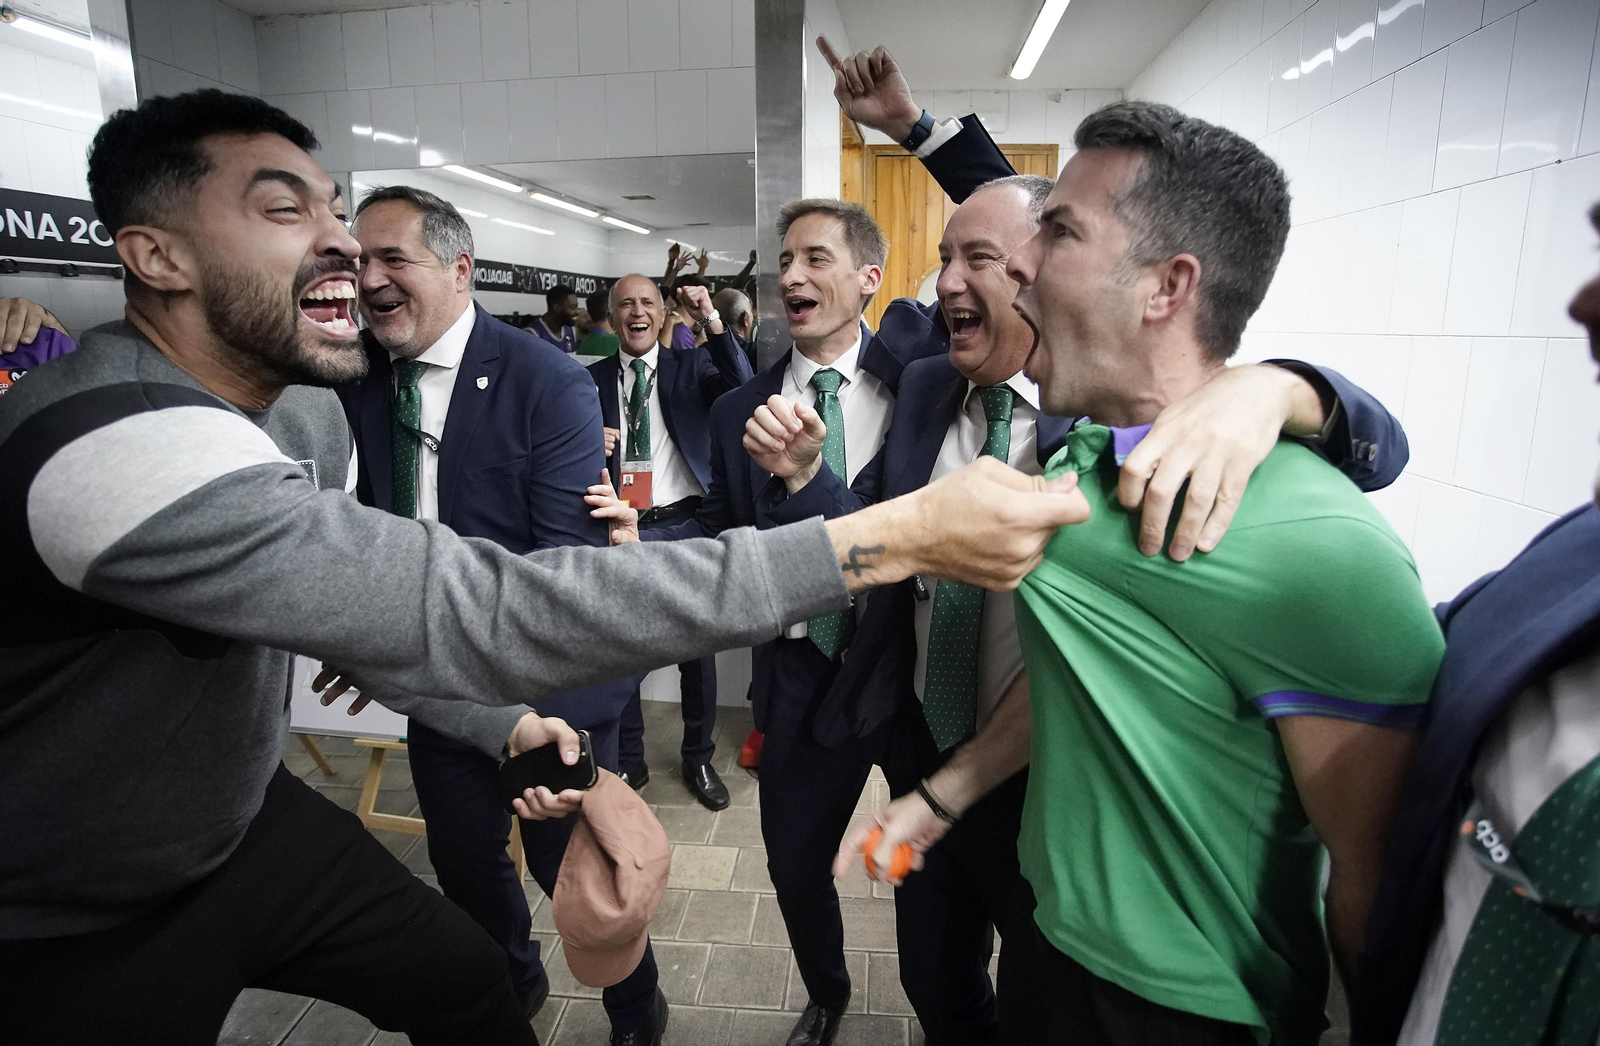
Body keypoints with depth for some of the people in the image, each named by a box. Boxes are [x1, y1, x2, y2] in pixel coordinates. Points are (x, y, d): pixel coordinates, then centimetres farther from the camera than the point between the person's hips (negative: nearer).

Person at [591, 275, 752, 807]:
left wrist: (713, 324, -26)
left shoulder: (692, 366, 2)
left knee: (698, 649, 10)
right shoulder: (593, 379, 6)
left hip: (684, 523, -1)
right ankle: (629, 761, 31)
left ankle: (699, 759, 30)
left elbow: (745, 391, -17)